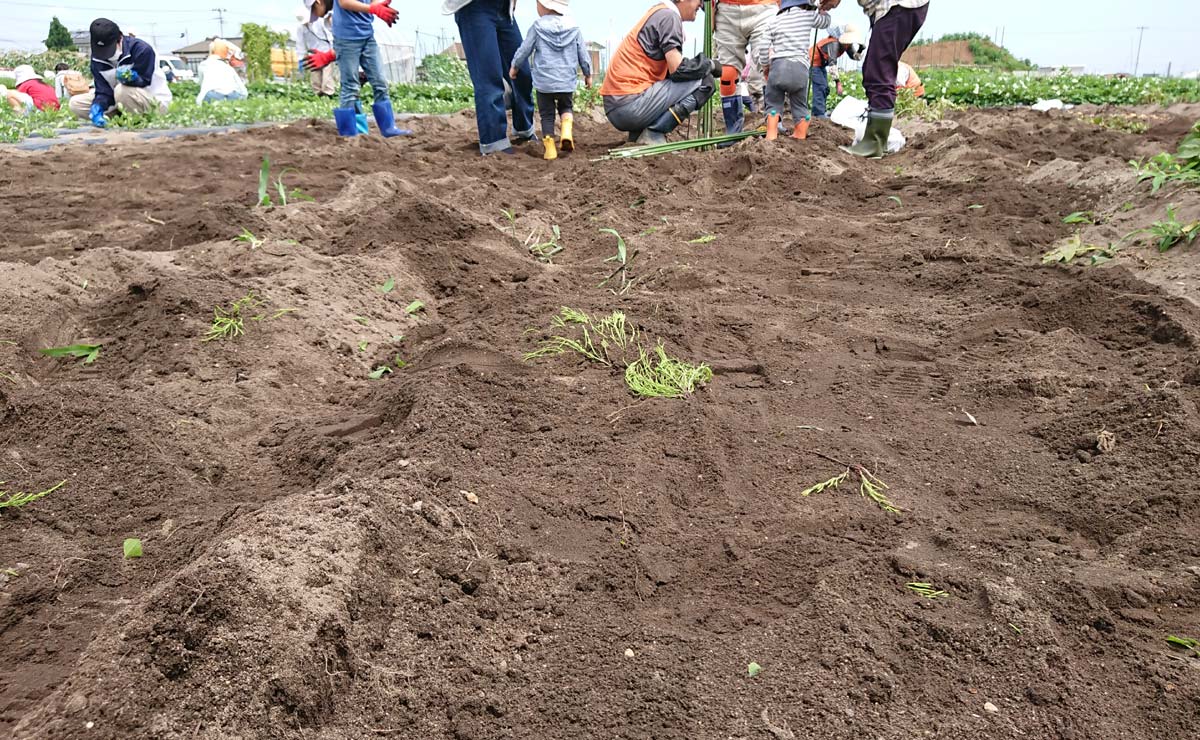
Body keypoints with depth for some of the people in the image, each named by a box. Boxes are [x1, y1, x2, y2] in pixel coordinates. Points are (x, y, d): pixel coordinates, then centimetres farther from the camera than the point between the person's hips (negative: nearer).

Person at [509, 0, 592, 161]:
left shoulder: (538, 26, -4)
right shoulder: (574, 27, 1)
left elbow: (525, 49, 2)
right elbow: (583, 53, 7)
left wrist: (514, 66, 19)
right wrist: (588, 74, 21)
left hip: (544, 81, -2)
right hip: (567, 81, 2)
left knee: (547, 114, 10)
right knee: (566, 106, 21)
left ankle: (550, 148, 4)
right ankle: (567, 131, -8)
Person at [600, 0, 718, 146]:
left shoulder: (658, 14, 22)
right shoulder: (669, 15, -6)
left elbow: (669, 70, 20)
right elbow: (678, 70, -14)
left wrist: (703, 64, 11)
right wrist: (709, 64, 2)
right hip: (631, 105, -9)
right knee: (704, 81, -4)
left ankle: (638, 132, 11)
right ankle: (654, 133, -11)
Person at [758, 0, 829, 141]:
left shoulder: (775, 20, 13)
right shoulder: (808, 15, 13)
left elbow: (763, 47, 7)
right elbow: (825, 22, 33)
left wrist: (765, 66, 23)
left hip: (777, 65, 0)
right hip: (800, 68, 0)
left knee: (774, 104, 12)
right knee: (800, 107, 15)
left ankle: (771, 138, 1)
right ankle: (801, 139, 15)